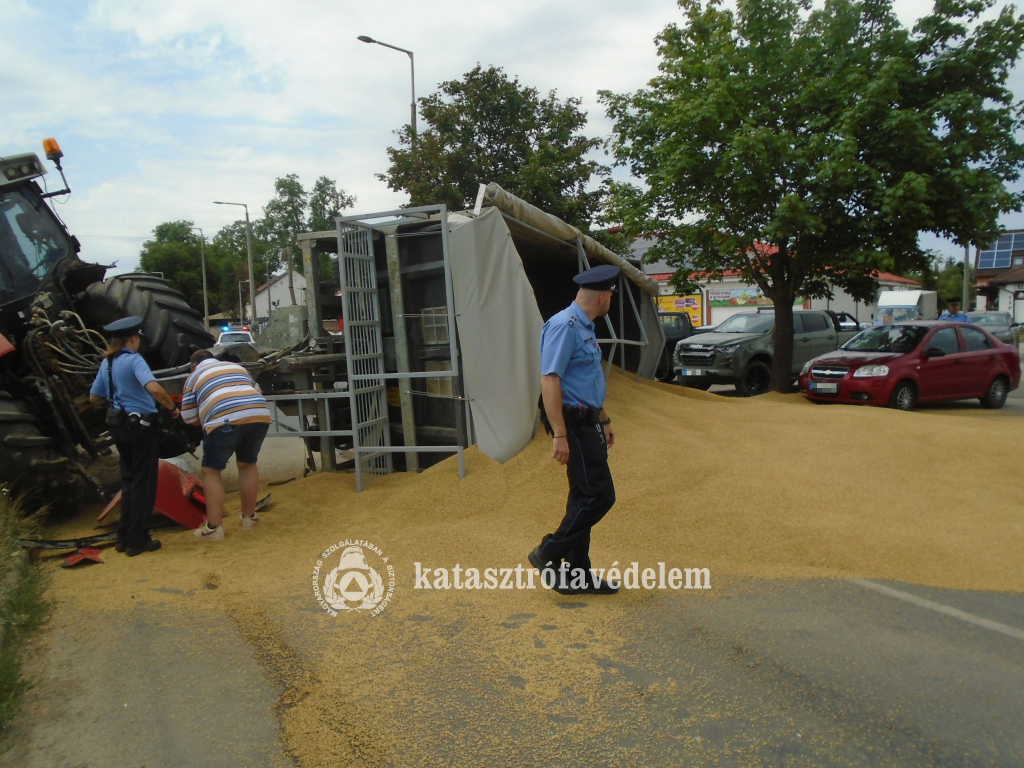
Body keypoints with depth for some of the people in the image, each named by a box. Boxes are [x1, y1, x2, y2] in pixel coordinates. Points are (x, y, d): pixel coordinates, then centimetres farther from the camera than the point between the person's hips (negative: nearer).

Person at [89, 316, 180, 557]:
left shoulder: (106, 363, 7)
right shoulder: (133, 360, -15)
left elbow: (94, 398, 15)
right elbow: (154, 388, -31)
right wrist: (172, 408, -17)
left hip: (119, 426, 7)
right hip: (141, 426, -7)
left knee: (129, 481, 18)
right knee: (143, 483, 3)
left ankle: (124, 537, 24)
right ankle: (137, 541, 8)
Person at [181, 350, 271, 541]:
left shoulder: (194, 377, 21)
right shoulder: (237, 366, 32)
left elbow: (188, 416, 20)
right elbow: (256, 390, 41)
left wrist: (206, 421, 38)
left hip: (225, 420, -4)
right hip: (260, 415, 5)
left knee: (211, 471, 10)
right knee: (248, 464, 24)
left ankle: (214, 527, 8)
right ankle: (249, 517, 30)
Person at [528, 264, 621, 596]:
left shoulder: (586, 328, 14)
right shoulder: (565, 326, -17)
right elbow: (549, 381, -24)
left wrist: (604, 421, 27)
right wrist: (559, 435, -27)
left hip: (588, 423, 10)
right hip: (573, 423, -10)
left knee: (585, 497, 13)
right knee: (598, 495, -8)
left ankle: (577, 574, 22)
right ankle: (549, 554, 7)